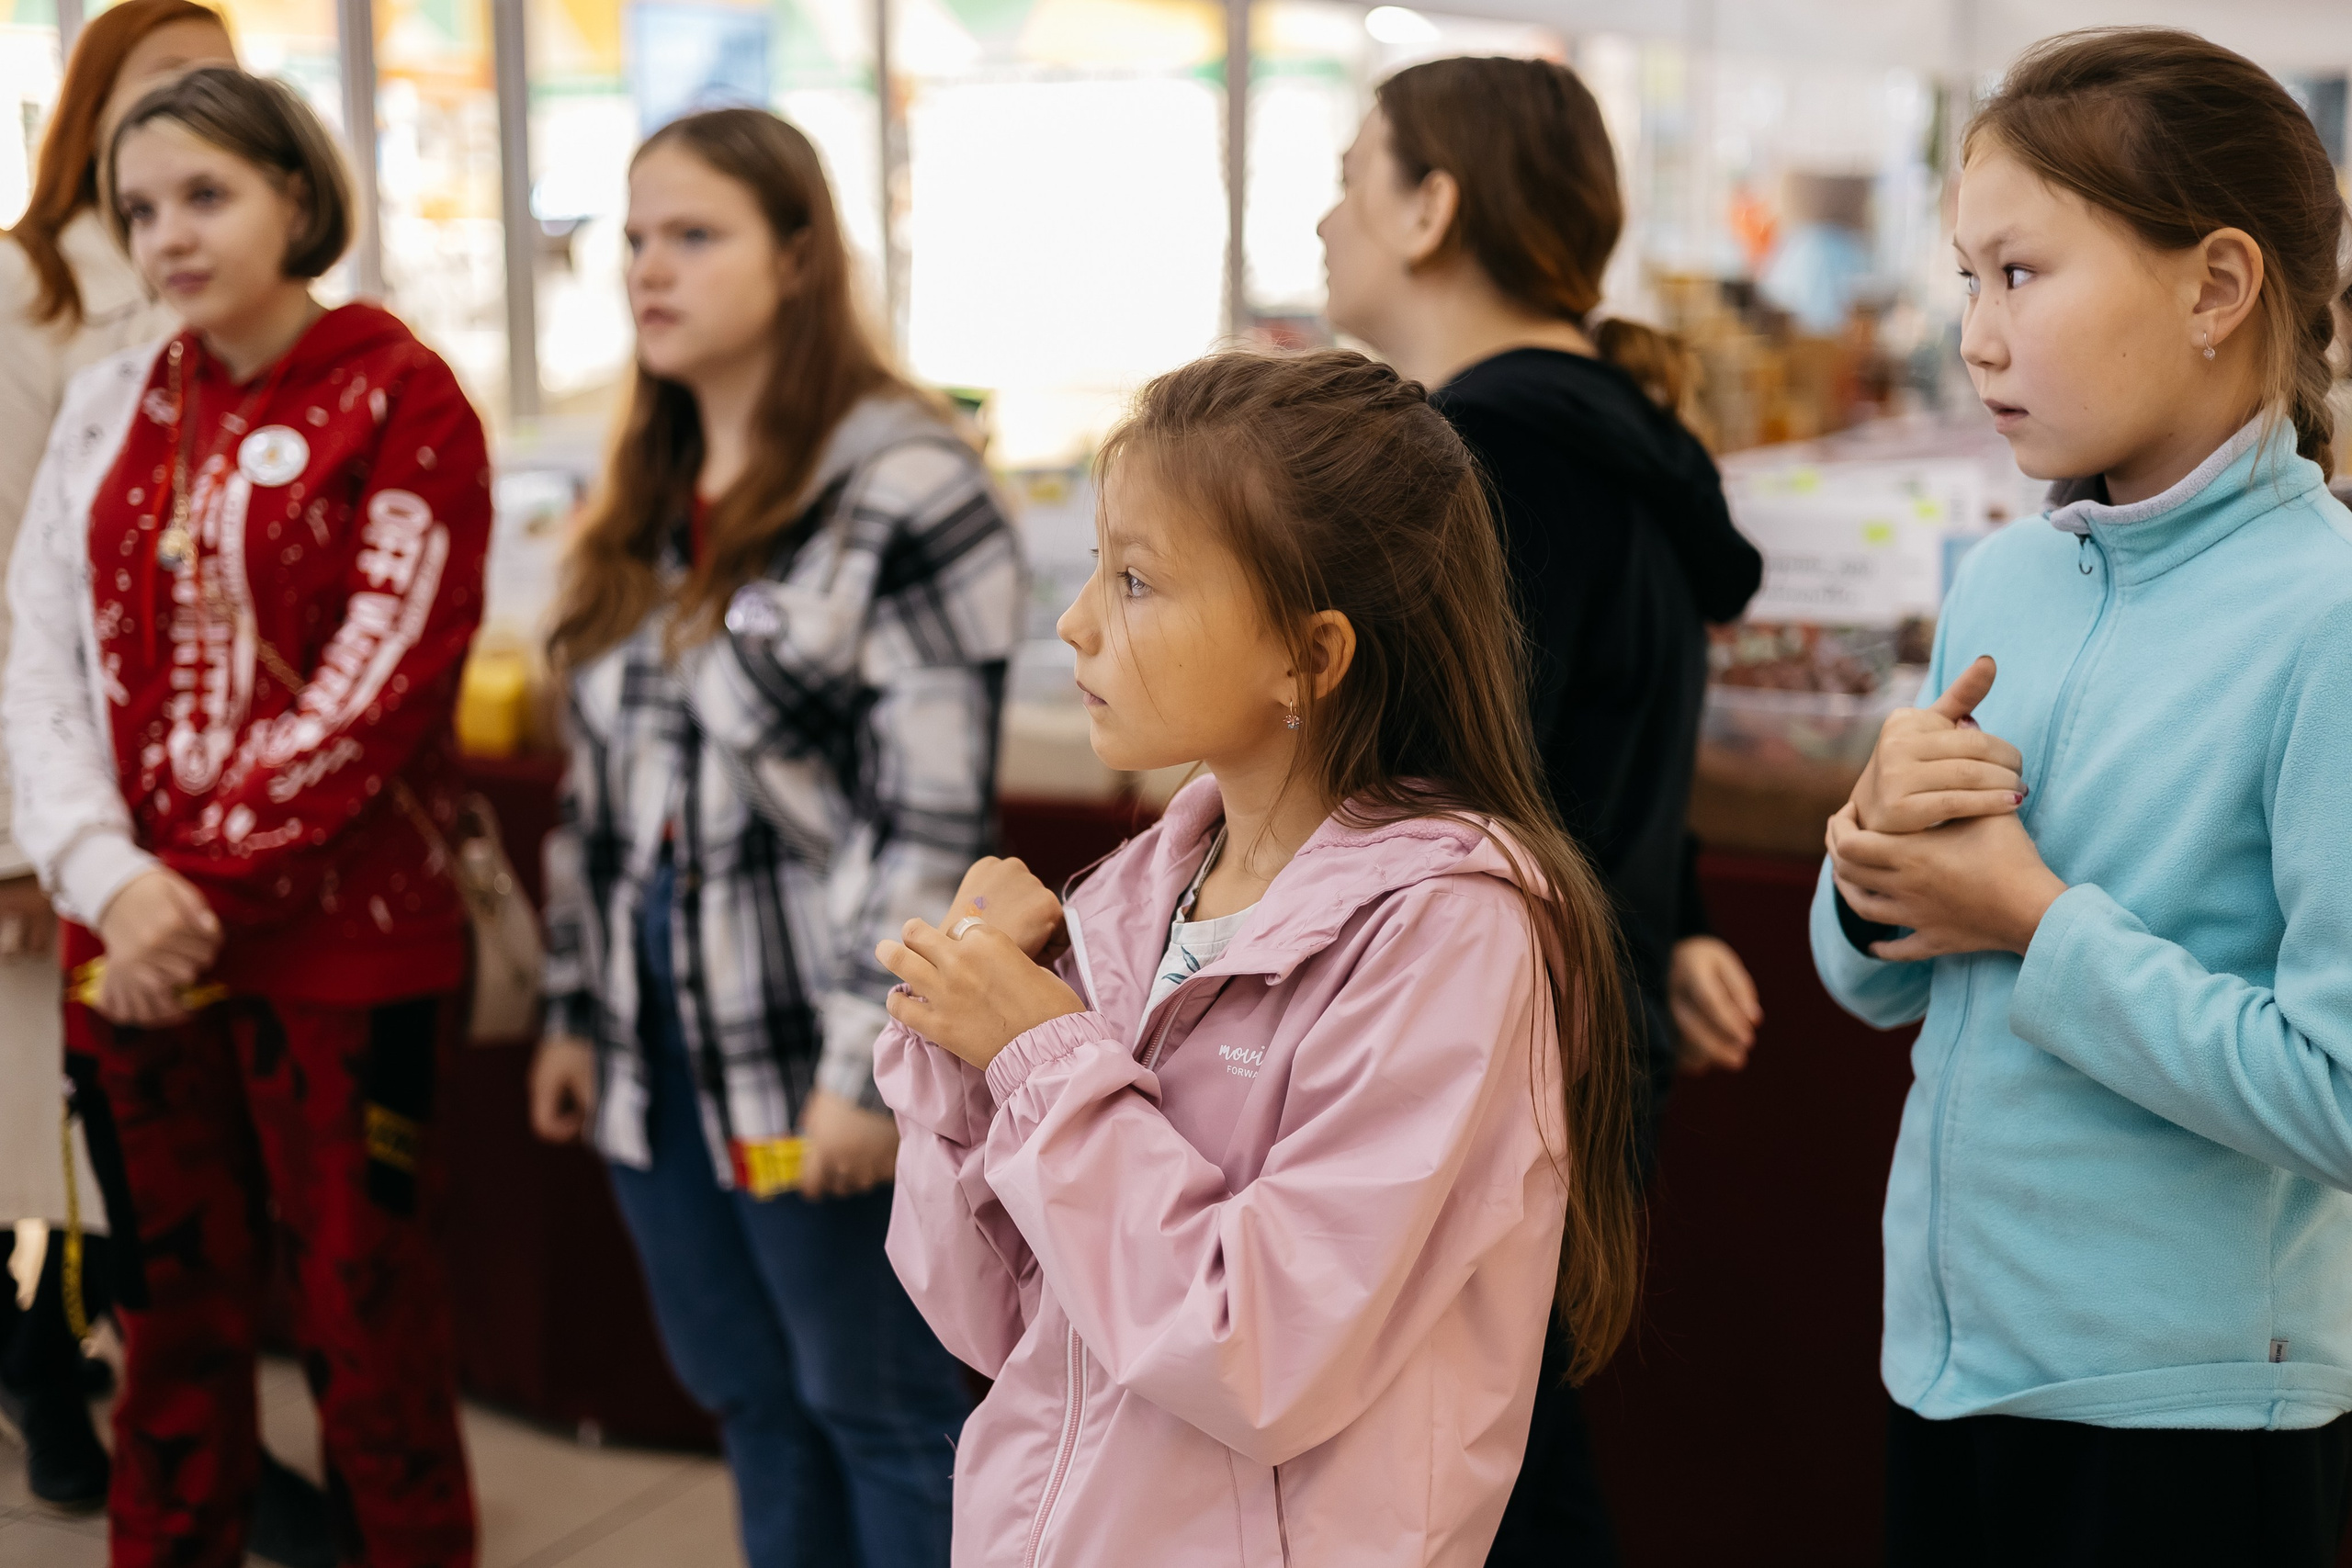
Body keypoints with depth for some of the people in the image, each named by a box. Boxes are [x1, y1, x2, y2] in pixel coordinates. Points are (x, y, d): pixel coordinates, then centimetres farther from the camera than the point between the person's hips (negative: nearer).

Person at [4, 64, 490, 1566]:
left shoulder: (403, 400, -5)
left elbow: (382, 684, -12)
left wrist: (208, 875, -15)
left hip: (341, 936, -5)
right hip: (144, 940, 5)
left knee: (367, 1313, 3)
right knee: (175, 1310, 13)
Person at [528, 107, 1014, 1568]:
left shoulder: (908, 488, -12)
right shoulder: (644, 505, 13)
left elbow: (934, 816, -16)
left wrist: (871, 1061, -18)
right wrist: (576, 1008, 15)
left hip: (821, 1056, -7)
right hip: (662, 1043, 7)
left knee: (885, 1414, 4)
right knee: (753, 1407, 16)